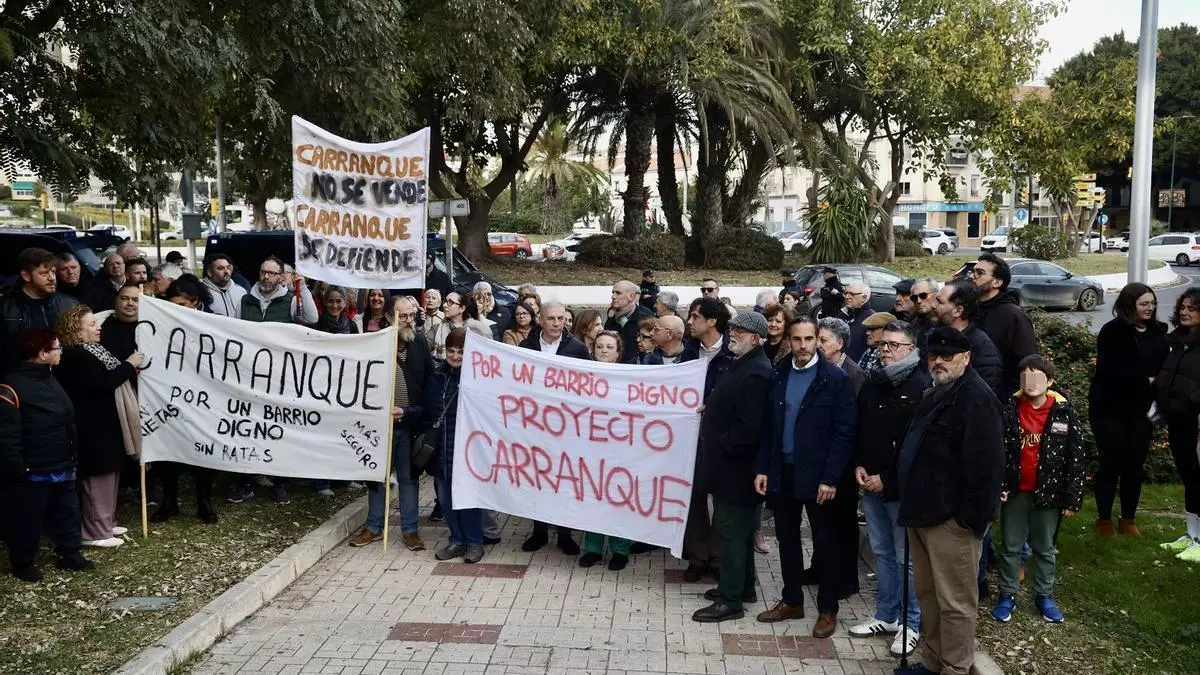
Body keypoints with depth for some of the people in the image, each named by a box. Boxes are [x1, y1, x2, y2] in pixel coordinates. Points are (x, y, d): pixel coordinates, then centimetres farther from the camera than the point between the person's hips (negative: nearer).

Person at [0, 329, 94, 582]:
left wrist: (71, 459, 19)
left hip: (62, 468, 8)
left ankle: (69, 553, 31)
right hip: (32, 474, -8)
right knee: (27, 521, 7)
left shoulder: (51, 380, 9)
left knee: (67, 512, 17)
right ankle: (23, 563, 24)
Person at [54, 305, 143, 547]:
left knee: (108, 475, 17)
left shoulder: (90, 350, 13)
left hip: (105, 425, 11)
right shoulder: (75, 356, -20)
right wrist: (128, 365, -16)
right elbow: (102, 383, -26)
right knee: (97, 478, -2)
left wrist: (129, 372, 0)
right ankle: (94, 532, 8)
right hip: (93, 428, -11)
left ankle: (106, 523, 28)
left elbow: (107, 378, 16)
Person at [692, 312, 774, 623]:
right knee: (738, 529, 18)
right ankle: (742, 586, 31)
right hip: (729, 463, 10)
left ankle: (731, 600, 5)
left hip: (736, 466, -10)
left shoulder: (755, 373, -19)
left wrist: (720, 445, -15)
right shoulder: (741, 365, 12)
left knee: (731, 531, -3)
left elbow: (748, 426, -25)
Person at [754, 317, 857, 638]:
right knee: (786, 538, 14)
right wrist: (762, 468, 3)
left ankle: (828, 609, 20)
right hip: (782, 472, 5)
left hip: (816, 475, -4)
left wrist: (830, 479, -15)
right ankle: (792, 600, 29)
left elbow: (845, 433, -11)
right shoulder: (779, 374, 4)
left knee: (824, 542, 7)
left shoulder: (835, 378, -9)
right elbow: (769, 426, 8)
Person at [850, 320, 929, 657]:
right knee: (882, 553, 16)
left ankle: (911, 624, 15)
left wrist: (887, 478, -15)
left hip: (900, 487, -7)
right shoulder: (871, 382, 9)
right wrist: (858, 465, 3)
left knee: (906, 558, 3)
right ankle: (886, 615, 27)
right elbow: (858, 428, 17)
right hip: (871, 485, 7)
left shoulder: (921, 386, -13)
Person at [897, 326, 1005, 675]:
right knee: (927, 595, 18)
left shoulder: (976, 398, -15)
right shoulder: (933, 395, 16)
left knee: (955, 601, 1)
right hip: (924, 512, 10)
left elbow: (985, 464, -22)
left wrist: (972, 517, -22)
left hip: (951, 518, -10)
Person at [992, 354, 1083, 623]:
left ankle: (1044, 596, 31)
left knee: (1044, 548, 16)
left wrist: (1072, 498, -5)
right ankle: (1007, 595, 25)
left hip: (1048, 492, 0)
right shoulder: (1009, 409, -7)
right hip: (1014, 492, 0)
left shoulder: (1064, 412, -9)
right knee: (1010, 547, 12)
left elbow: (1075, 457, -5)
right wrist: (996, 486, -8)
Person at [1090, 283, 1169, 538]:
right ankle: (1104, 519, 17)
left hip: (1142, 411, 5)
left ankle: (1128, 518, 25)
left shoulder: (1158, 332, 5)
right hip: (1111, 410, -5)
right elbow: (1113, 372, -20)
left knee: (1135, 466, 11)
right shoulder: (1112, 332, -13)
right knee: (1111, 465, 3)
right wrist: (1146, 381, -15)